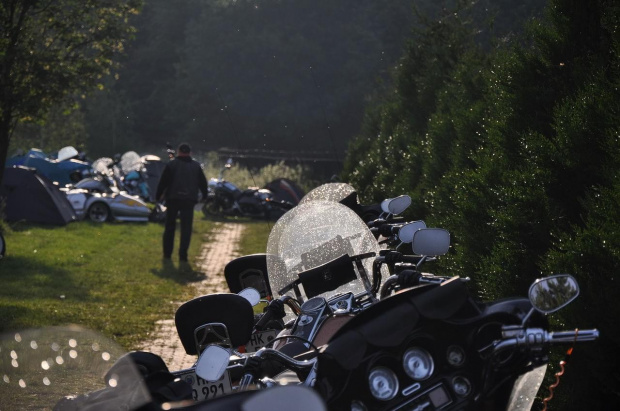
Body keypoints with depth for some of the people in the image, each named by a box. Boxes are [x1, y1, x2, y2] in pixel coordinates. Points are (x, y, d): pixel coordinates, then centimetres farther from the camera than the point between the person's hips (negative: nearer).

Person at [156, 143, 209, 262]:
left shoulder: (171, 165, -1)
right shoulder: (196, 166, 6)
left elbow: (163, 182, -1)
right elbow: (203, 182, 14)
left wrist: (158, 196, 10)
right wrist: (204, 195, 30)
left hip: (173, 199, -1)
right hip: (189, 200, 1)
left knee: (170, 227, 11)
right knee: (186, 228, 2)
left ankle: (167, 253, 14)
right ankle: (183, 255, -5)